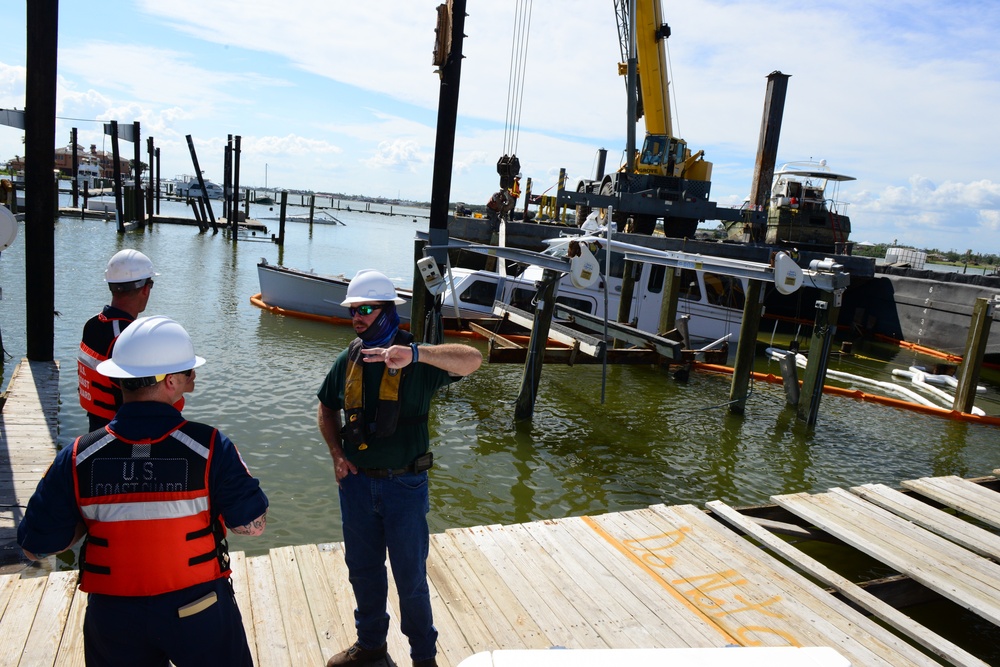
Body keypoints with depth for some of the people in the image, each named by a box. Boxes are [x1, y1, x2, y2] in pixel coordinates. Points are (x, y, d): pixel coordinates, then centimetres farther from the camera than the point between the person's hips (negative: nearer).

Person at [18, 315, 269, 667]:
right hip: (200, 613, -2)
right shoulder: (210, 447, -21)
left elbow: (35, 546, -6)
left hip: (113, 616, 2)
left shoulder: (77, 458, -14)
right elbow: (253, 524, -15)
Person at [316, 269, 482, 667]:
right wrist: (337, 454, 2)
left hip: (404, 485, -4)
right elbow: (326, 409, 18)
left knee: (411, 578, 9)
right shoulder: (349, 359, 1)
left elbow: (472, 359, -34)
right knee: (363, 571, 21)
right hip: (356, 483, 5)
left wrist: (414, 353, -48)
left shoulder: (418, 361, -15)